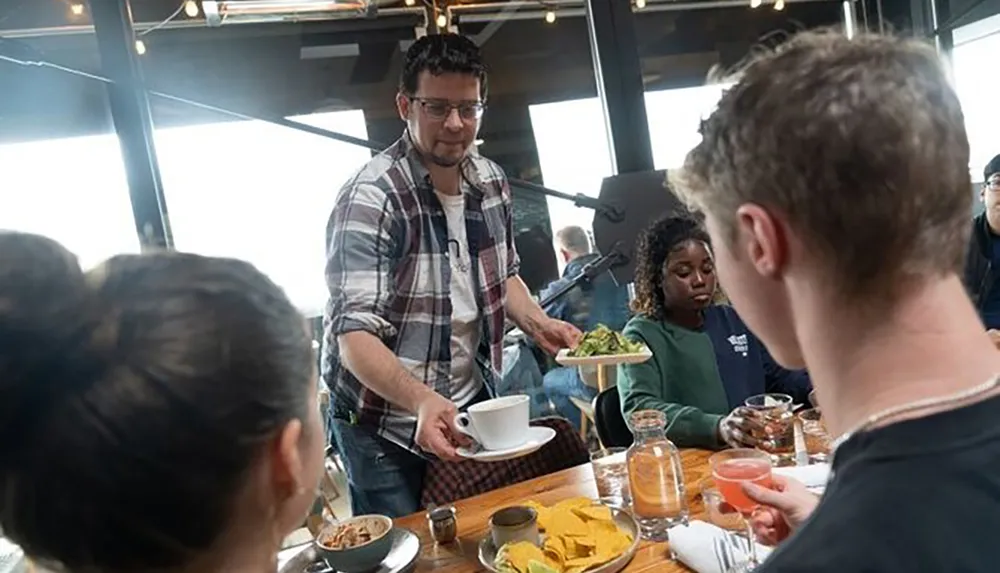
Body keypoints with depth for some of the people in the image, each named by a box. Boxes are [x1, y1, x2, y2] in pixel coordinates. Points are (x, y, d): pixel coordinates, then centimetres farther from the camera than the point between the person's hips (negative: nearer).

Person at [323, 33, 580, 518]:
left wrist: (538, 324, -4)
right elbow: (355, 333, -26)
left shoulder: (492, 181, 0)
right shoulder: (371, 197, -21)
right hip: (384, 423, -5)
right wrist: (422, 401, -41)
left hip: (471, 404, 6)